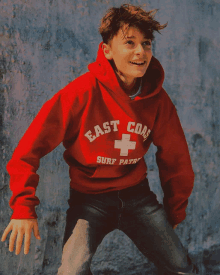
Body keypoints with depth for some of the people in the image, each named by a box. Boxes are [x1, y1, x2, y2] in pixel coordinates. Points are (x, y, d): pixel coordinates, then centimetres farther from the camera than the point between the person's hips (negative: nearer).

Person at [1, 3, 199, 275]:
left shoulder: (158, 99, -7)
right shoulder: (82, 92, -18)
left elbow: (176, 158, 9)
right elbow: (29, 149, -14)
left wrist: (176, 210, 17)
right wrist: (24, 207, -19)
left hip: (137, 195, 3)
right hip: (89, 197, -3)